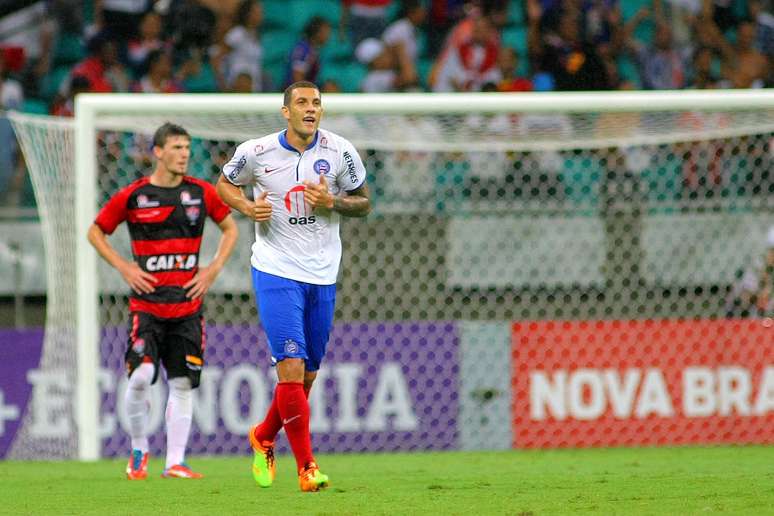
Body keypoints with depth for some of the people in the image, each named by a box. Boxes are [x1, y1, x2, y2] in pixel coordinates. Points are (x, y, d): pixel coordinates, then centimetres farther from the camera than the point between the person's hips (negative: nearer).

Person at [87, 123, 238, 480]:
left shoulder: (201, 193, 4)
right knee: (141, 375, -16)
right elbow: (95, 232, 10)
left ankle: (175, 462, 6)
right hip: (147, 301, -3)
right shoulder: (133, 196, -2)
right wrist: (124, 267, -2)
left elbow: (230, 228, 19)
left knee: (182, 384, 1)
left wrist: (213, 269, 6)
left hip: (188, 303, 3)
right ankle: (138, 450, 5)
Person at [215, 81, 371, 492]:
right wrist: (248, 206, -8)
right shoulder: (257, 152, -6)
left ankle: (263, 437, 36)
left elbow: (363, 203, 7)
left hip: (323, 276, 3)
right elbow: (225, 183, 12)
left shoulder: (339, 151, -2)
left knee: (306, 377, 9)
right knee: (292, 368, -16)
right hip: (276, 271, -3)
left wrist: (332, 202, -13)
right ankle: (306, 466, -11)